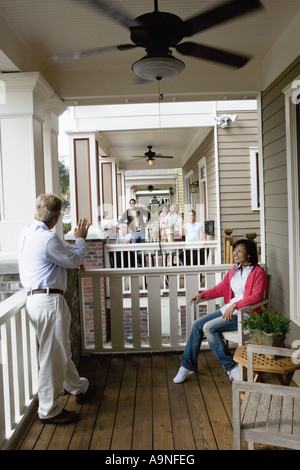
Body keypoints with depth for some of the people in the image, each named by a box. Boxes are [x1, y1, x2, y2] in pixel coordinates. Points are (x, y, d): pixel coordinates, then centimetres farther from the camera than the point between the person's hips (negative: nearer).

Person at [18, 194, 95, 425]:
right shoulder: (48, 238, -21)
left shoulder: (26, 232, 9)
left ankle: (79, 387, 41)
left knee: (61, 350, 23)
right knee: (53, 356, 2)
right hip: (49, 301, -10)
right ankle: (49, 410, 15)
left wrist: (73, 260, 18)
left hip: (34, 298, 10)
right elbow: (73, 260, -7)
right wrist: (80, 239, 7)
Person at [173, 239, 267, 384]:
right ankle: (188, 365, 1)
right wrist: (202, 295, 5)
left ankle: (231, 366, -14)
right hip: (229, 309, 8)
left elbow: (256, 297, -18)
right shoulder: (233, 271, 16)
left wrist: (235, 305, -28)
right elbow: (220, 288, 20)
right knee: (198, 324, -7)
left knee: (209, 327, -24)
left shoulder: (258, 272, -8)